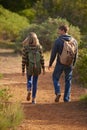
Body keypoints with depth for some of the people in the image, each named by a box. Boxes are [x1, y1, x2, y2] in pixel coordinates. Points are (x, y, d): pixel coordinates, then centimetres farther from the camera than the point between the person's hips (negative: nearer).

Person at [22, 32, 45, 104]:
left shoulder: (25, 48, -12)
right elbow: (42, 58, -4)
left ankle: (29, 91, -6)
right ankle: (34, 99, 10)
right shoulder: (39, 47, -8)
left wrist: (23, 70, -2)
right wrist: (43, 68, 6)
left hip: (29, 68, -1)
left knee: (29, 80, 22)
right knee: (35, 82, 12)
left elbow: (24, 60, -10)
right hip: (37, 68, 1)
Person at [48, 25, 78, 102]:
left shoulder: (58, 41, -11)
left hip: (60, 64, -3)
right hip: (69, 65, 3)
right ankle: (66, 98, 11)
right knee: (68, 81, 12)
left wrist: (50, 64, 4)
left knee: (55, 78, 15)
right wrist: (73, 64, 17)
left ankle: (58, 92, -3)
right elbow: (76, 54, 6)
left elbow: (53, 54, -8)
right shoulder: (74, 41, 0)